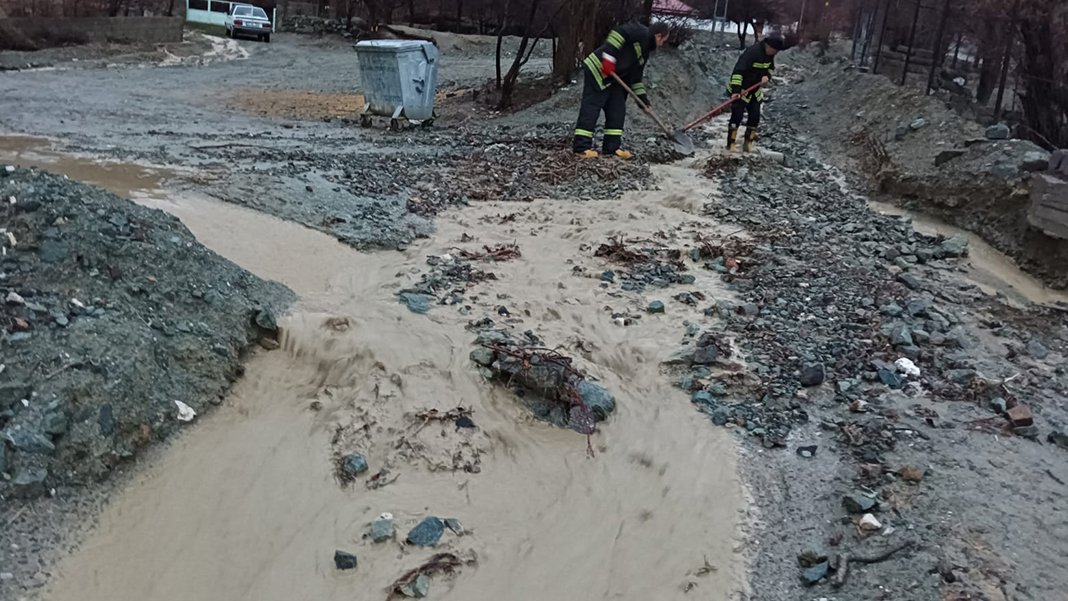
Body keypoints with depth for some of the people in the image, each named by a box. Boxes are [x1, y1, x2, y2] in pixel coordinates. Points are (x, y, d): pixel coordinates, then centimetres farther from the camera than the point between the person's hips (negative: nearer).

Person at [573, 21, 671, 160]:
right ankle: (581, 147, -11)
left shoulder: (645, 52, 19)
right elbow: (618, 33, -23)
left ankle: (612, 147, 13)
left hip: (613, 79, 10)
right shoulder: (640, 32, -9)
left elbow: (635, 76, 23)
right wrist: (609, 57, -27)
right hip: (598, 69, -10)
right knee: (591, 108, -11)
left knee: (617, 110, 8)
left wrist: (642, 96, 17)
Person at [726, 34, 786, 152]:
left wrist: (767, 75, -8)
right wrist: (736, 90, -38)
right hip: (741, 90, -8)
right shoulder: (752, 52, -27)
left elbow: (770, 67, 16)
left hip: (755, 90, 8)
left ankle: (748, 143, 15)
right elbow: (738, 71, -32)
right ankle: (730, 145, -5)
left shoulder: (770, 54, -2)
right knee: (737, 116, -11)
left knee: (755, 117, 4)